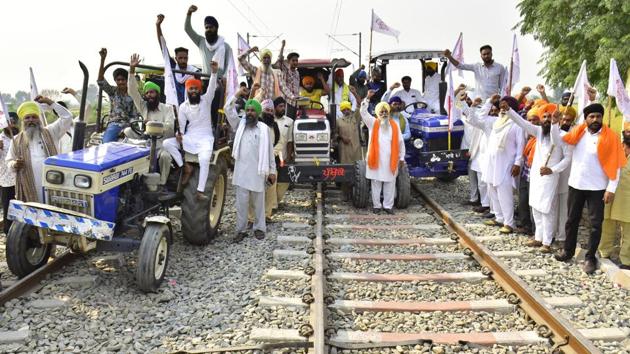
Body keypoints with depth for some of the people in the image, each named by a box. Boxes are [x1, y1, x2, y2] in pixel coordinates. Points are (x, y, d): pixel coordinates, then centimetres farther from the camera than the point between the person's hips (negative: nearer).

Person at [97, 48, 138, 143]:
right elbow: (100, 81, -6)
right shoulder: (113, 91, 11)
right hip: (114, 124, 0)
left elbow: (134, 116, 6)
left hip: (128, 125, 0)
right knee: (107, 143, -28)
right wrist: (102, 59, -16)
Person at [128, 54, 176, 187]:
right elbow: (133, 91, 2)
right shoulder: (143, 106, 12)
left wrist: (154, 124, -27)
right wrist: (132, 70, -6)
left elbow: (169, 126, -12)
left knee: (165, 156, -36)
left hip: (162, 143, -4)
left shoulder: (167, 108, 2)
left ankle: (162, 184, -20)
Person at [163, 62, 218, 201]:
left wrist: (214, 72, -35)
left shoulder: (206, 100, -1)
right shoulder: (183, 106, 6)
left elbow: (212, 88, -18)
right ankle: (186, 167, -8)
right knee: (167, 143, -17)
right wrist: (179, 135, -16)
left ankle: (200, 191, -28)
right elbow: (181, 125, 7)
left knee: (204, 159, -30)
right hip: (189, 138, 4)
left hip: (205, 138, -4)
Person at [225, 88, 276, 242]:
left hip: (258, 171, -1)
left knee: (259, 202, 9)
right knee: (241, 202, 4)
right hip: (241, 170, 1)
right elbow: (228, 109, -1)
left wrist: (272, 171, 1)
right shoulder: (239, 124, 7)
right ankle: (241, 230, 13)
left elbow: (269, 151, 3)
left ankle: (259, 228, 21)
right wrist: (237, 94, -4)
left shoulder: (264, 128, 1)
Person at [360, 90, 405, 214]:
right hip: (376, 159, -1)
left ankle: (388, 205, 15)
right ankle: (377, 205, 14)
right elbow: (363, 112, -9)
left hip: (390, 160, 2)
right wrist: (367, 98, -20)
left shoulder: (394, 125, 7)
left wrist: (401, 158, 7)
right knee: (376, 184, 5)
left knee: (390, 184, 6)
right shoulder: (373, 123, 3)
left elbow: (400, 142, 9)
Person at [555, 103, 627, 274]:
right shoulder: (578, 132, 1)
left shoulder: (610, 137, -10)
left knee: (596, 223, 2)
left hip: (597, 188, -3)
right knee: (572, 219, 14)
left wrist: (611, 189, -13)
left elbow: (615, 165, -10)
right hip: (575, 184, 4)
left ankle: (590, 257, 14)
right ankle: (568, 250, 29)